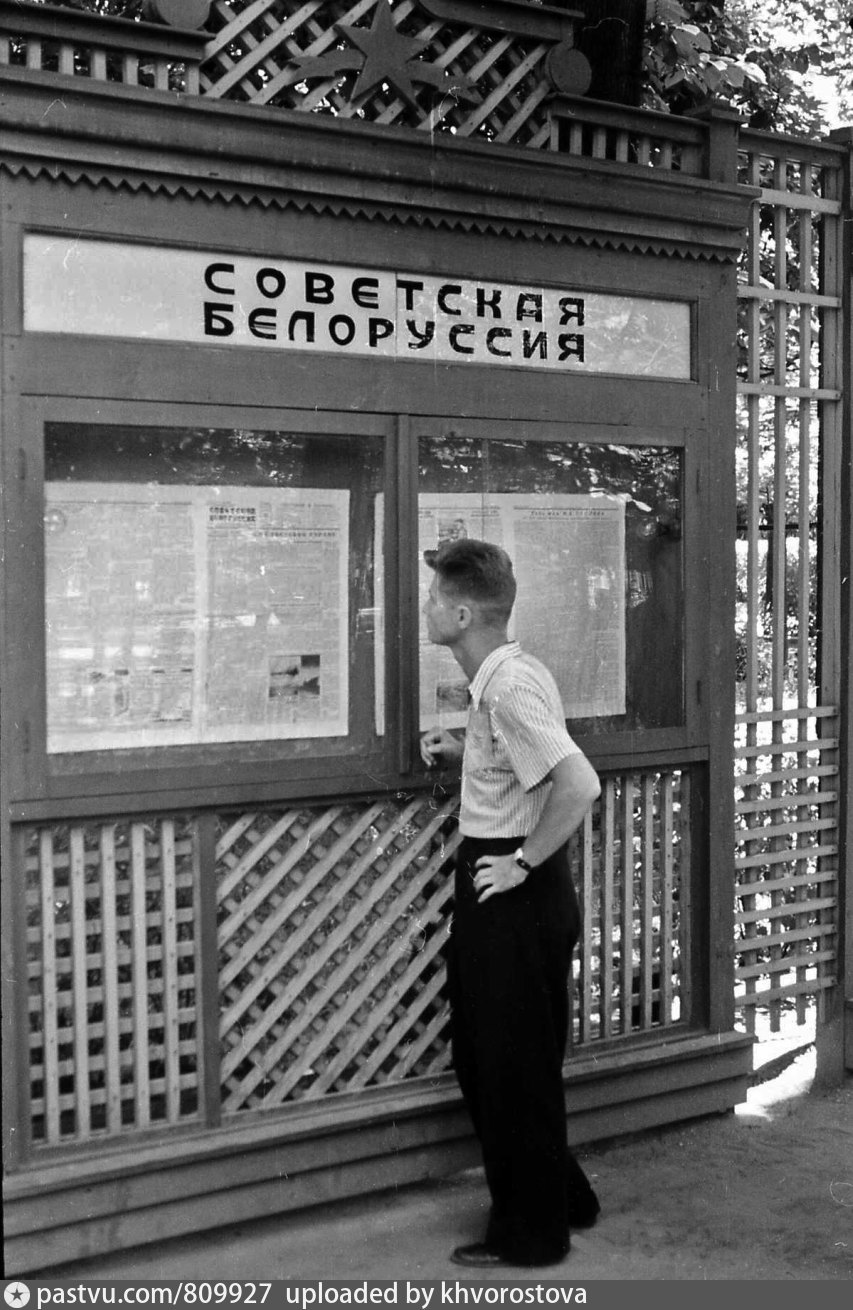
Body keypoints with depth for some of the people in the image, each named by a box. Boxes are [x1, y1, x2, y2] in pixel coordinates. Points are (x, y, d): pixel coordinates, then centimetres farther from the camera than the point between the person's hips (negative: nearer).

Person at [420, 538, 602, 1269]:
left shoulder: (509, 687, -22)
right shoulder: (501, 676, 9)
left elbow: (579, 785, -31)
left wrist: (525, 862, -20)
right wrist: (462, 752, 12)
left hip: (515, 895, -10)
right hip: (495, 889, 10)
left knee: (514, 1065, 4)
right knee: (482, 1056, 19)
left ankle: (531, 1232, 21)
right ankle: (561, 1198, 35)